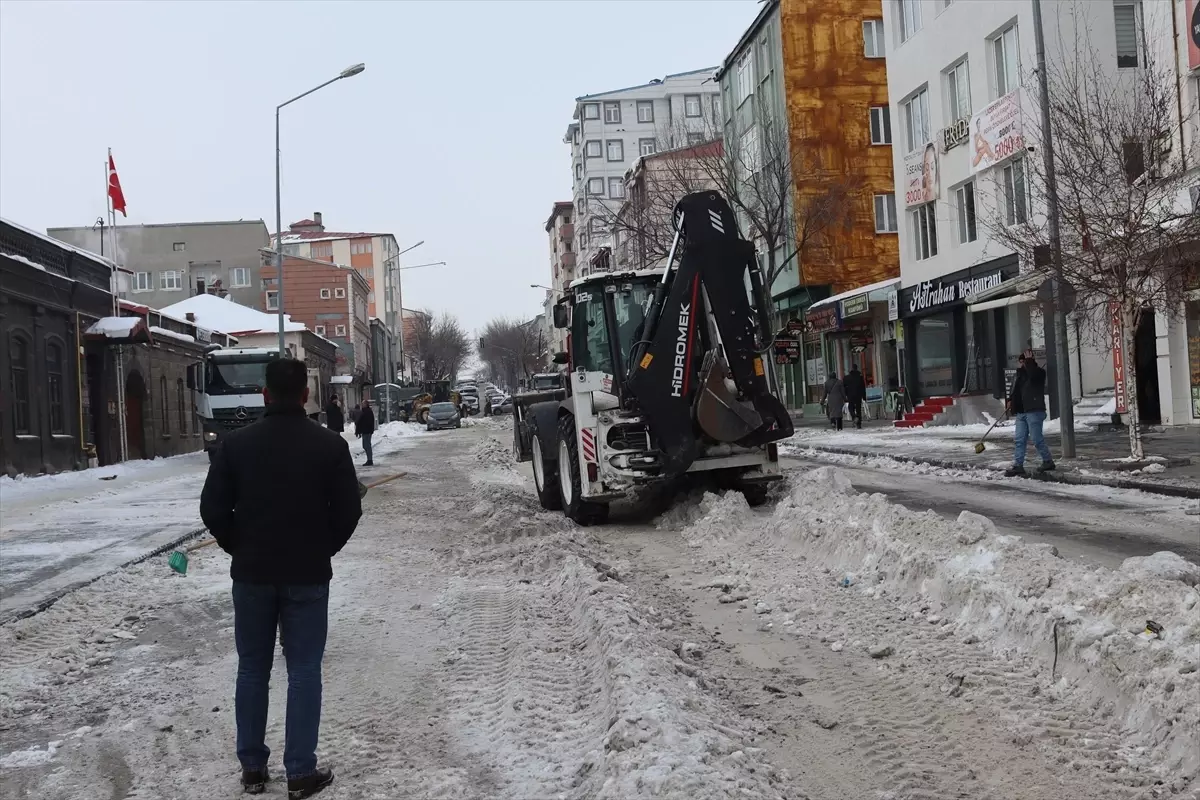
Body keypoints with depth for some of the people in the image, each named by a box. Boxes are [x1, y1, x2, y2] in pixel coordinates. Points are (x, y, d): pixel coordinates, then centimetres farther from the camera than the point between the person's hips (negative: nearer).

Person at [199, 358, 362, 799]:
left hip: (251, 574, 2)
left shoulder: (237, 443, -4)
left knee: (252, 669, 13)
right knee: (304, 670, 5)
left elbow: (213, 508, -3)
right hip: (308, 576, -1)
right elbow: (349, 510, -5)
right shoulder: (330, 445, -7)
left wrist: (240, 549, 12)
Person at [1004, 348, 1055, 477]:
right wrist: (1010, 400, 6)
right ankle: (1018, 466, 5)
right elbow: (1015, 389, 23)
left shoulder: (1039, 372, -5)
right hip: (1021, 412, 7)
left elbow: (1032, 374, -28)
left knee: (1037, 439, -4)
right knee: (1019, 440, 4)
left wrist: (1029, 360, -17)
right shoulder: (1020, 373, 16)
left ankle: (1048, 461, 12)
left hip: (1034, 411, -7)